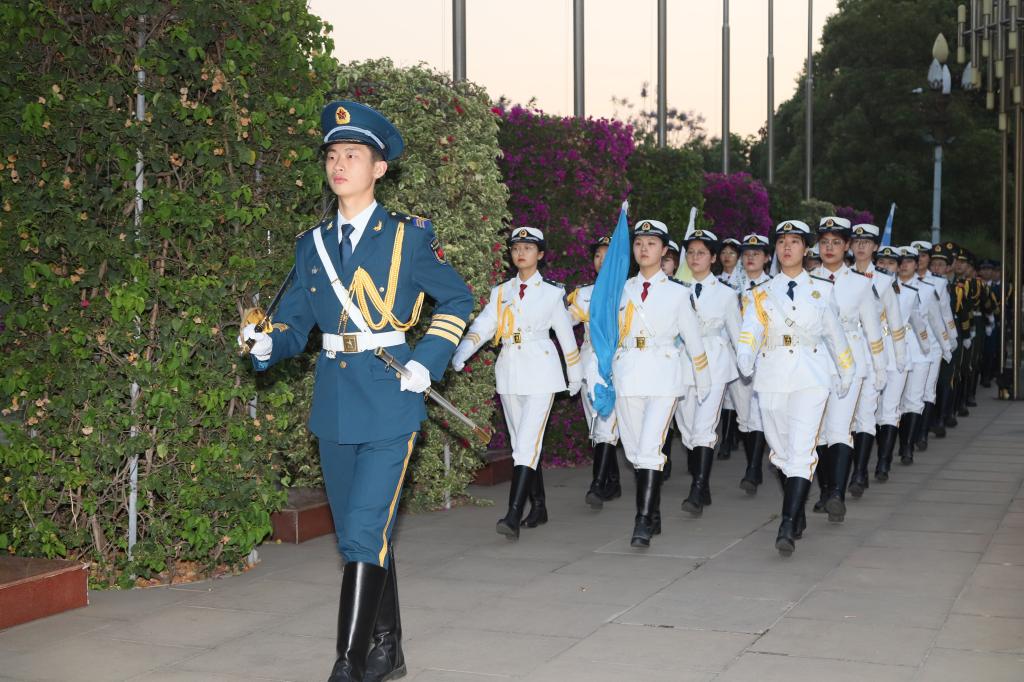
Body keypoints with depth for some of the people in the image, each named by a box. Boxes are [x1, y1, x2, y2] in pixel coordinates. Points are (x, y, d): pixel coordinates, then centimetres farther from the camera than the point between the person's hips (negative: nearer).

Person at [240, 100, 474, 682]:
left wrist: (428, 362, -7)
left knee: (364, 532, -12)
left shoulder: (409, 236, -2)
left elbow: (457, 300, 5)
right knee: (362, 533, 14)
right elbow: (295, 321, 10)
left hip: (389, 401, -5)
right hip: (335, 404, 5)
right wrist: (268, 344, -12)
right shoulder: (313, 244, 10)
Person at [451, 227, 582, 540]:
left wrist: (575, 375, 15)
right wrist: (462, 352, -22)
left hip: (540, 373, -4)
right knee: (522, 443, 11)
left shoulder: (552, 292, 4)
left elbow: (566, 335, 10)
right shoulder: (500, 292, 10)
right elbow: (483, 325, -4)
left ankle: (513, 517, -22)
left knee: (527, 443, -15)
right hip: (509, 373, 4)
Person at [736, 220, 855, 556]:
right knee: (781, 449, 10)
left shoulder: (822, 290, 8)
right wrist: (745, 357, -31)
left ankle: (788, 528, -20)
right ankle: (798, 514, 30)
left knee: (801, 451, -14)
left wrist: (846, 371, 24)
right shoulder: (761, 293, 7)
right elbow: (750, 329, -10)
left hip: (810, 377, -2)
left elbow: (834, 333, 17)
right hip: (772, 378, 2)